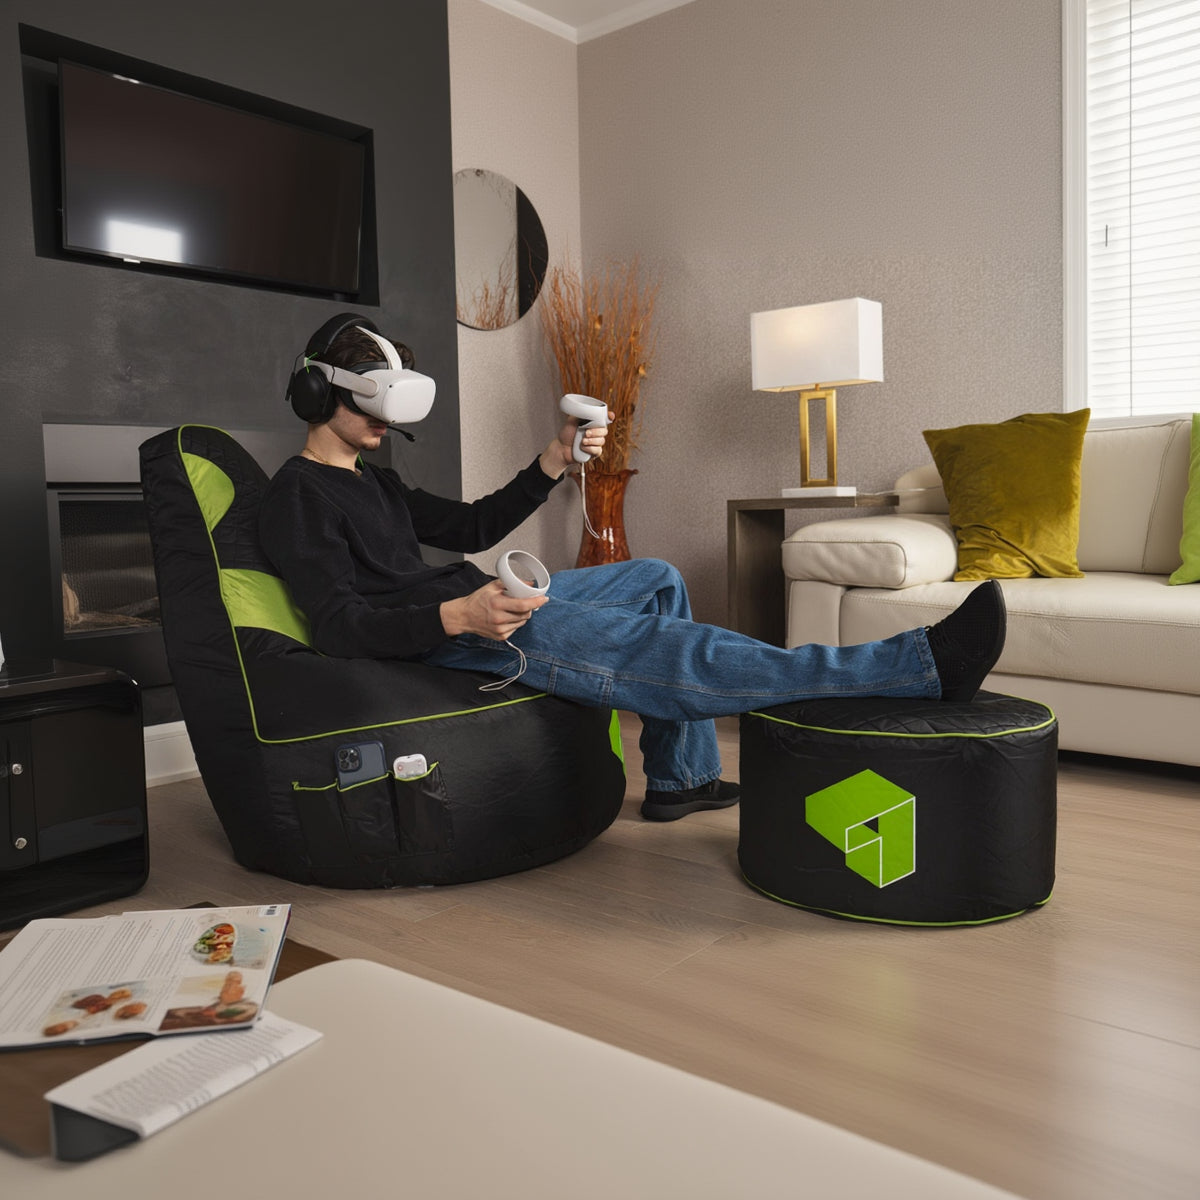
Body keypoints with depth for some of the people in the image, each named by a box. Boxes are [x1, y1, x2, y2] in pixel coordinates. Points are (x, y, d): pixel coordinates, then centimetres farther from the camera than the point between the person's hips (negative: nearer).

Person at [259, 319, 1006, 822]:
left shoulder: (374, 482, 22)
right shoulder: (298, 496, -7)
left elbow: (470, 527, 24)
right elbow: (338, 627, -19)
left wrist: (550, 467, 11)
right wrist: (458, 615, -33)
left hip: (479, 597, 11)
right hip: (447, 635, -11)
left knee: (658, 580, 19)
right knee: (680, 658, -25)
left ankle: (681, 779, 16)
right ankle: (925, 666, -31)